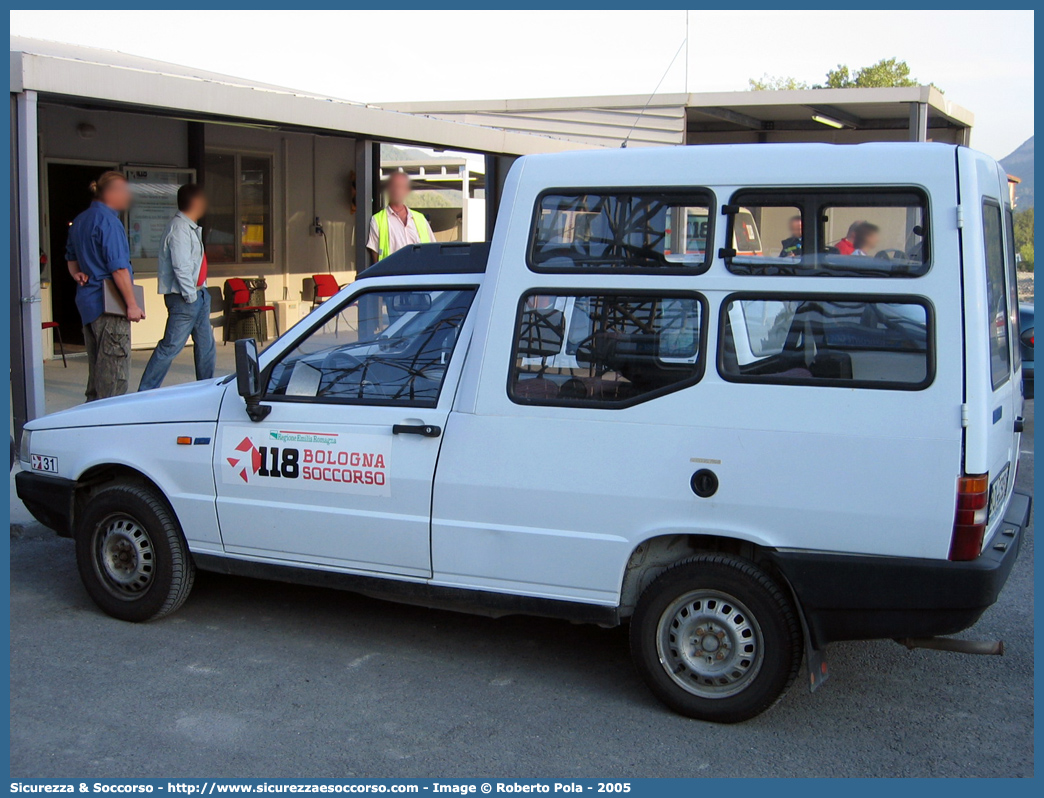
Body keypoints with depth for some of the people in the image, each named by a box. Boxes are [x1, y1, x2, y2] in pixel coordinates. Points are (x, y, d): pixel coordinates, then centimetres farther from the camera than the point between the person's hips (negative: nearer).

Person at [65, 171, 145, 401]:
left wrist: (77, 274, 8)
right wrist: (132, 304, -16)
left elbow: (71, 257, 26)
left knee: (96, 364, 16)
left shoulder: (80, 220, 15)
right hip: (108, 303, -10)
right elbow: (118, 267, -18)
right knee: (114, 368, -5)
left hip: (87, 303, 10)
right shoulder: (108, 220, -15)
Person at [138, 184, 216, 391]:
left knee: (206, 345, 13)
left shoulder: (190, 227, 13)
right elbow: (181, 266, -22)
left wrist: (201, 293, 11)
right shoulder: (180, 228, -17)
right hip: (185, 298, -10)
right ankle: (145, 393, 1)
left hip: (198, 294, 10)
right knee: (171, 347, -6)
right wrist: (191, 295, -18)